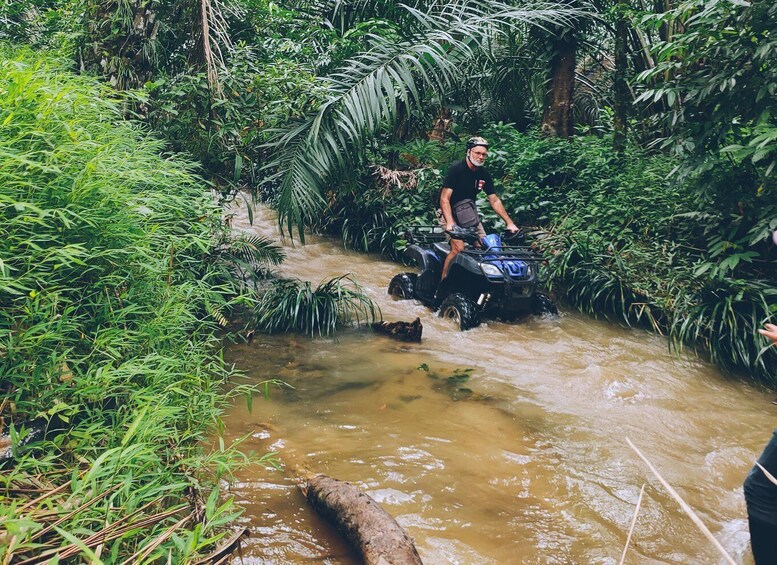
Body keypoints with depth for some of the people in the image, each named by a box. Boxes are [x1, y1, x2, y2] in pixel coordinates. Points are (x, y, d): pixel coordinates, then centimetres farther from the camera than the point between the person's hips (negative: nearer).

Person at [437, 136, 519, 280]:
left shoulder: (484, 174, -1)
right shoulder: (456, 169, -19)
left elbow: (494, 201, 6)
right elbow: (444, 198, -24)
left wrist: (509, 223, -1)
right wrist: (450, 223, -37)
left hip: (468, 211, 6)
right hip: (449, 213, -6)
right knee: (459, 248, -24)